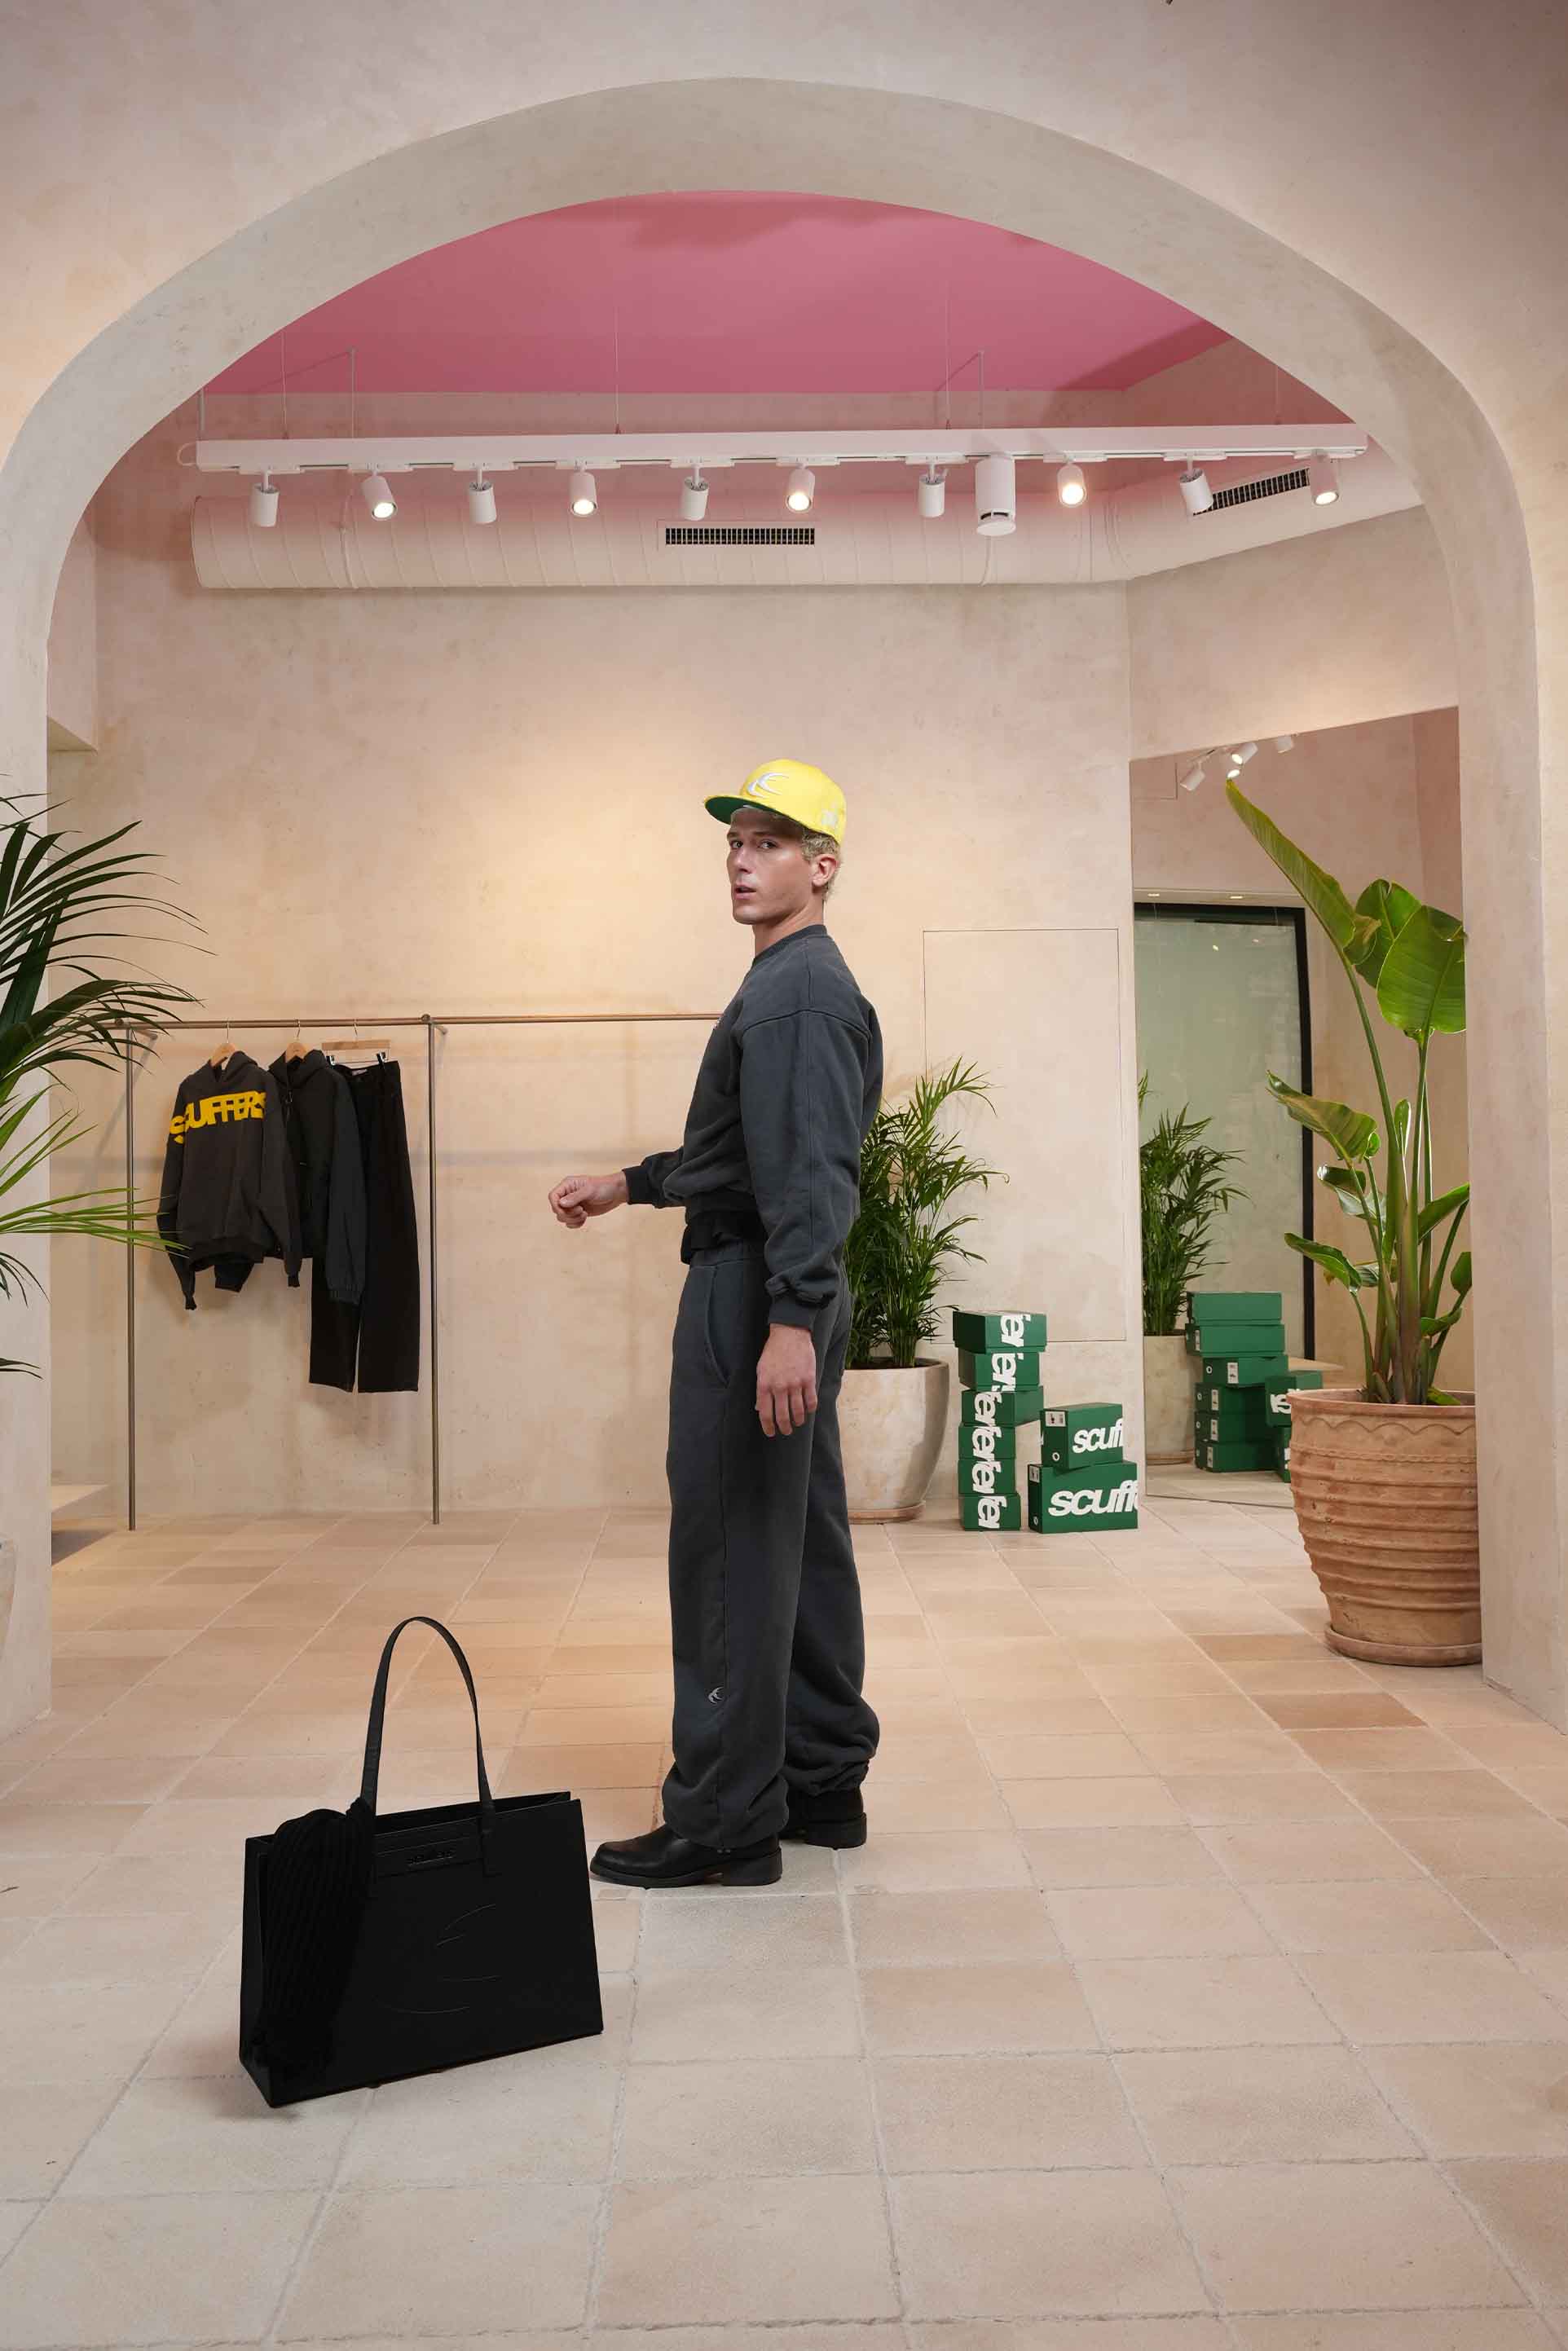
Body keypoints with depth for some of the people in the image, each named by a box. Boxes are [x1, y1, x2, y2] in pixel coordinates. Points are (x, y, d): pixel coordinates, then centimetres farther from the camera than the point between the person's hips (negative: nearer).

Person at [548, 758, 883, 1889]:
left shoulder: (797, 993, -14)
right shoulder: (801, 983, 19)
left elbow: (811, 1169, -26)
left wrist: (791, 1319, -34)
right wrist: (631, 1184, 33)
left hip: (753, 1291, -11)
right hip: (785, 1298, 11)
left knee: (729, 1553, -6)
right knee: (804, 1542, 14)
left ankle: (724, 1818, 2)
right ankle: (823, 1783, 24)